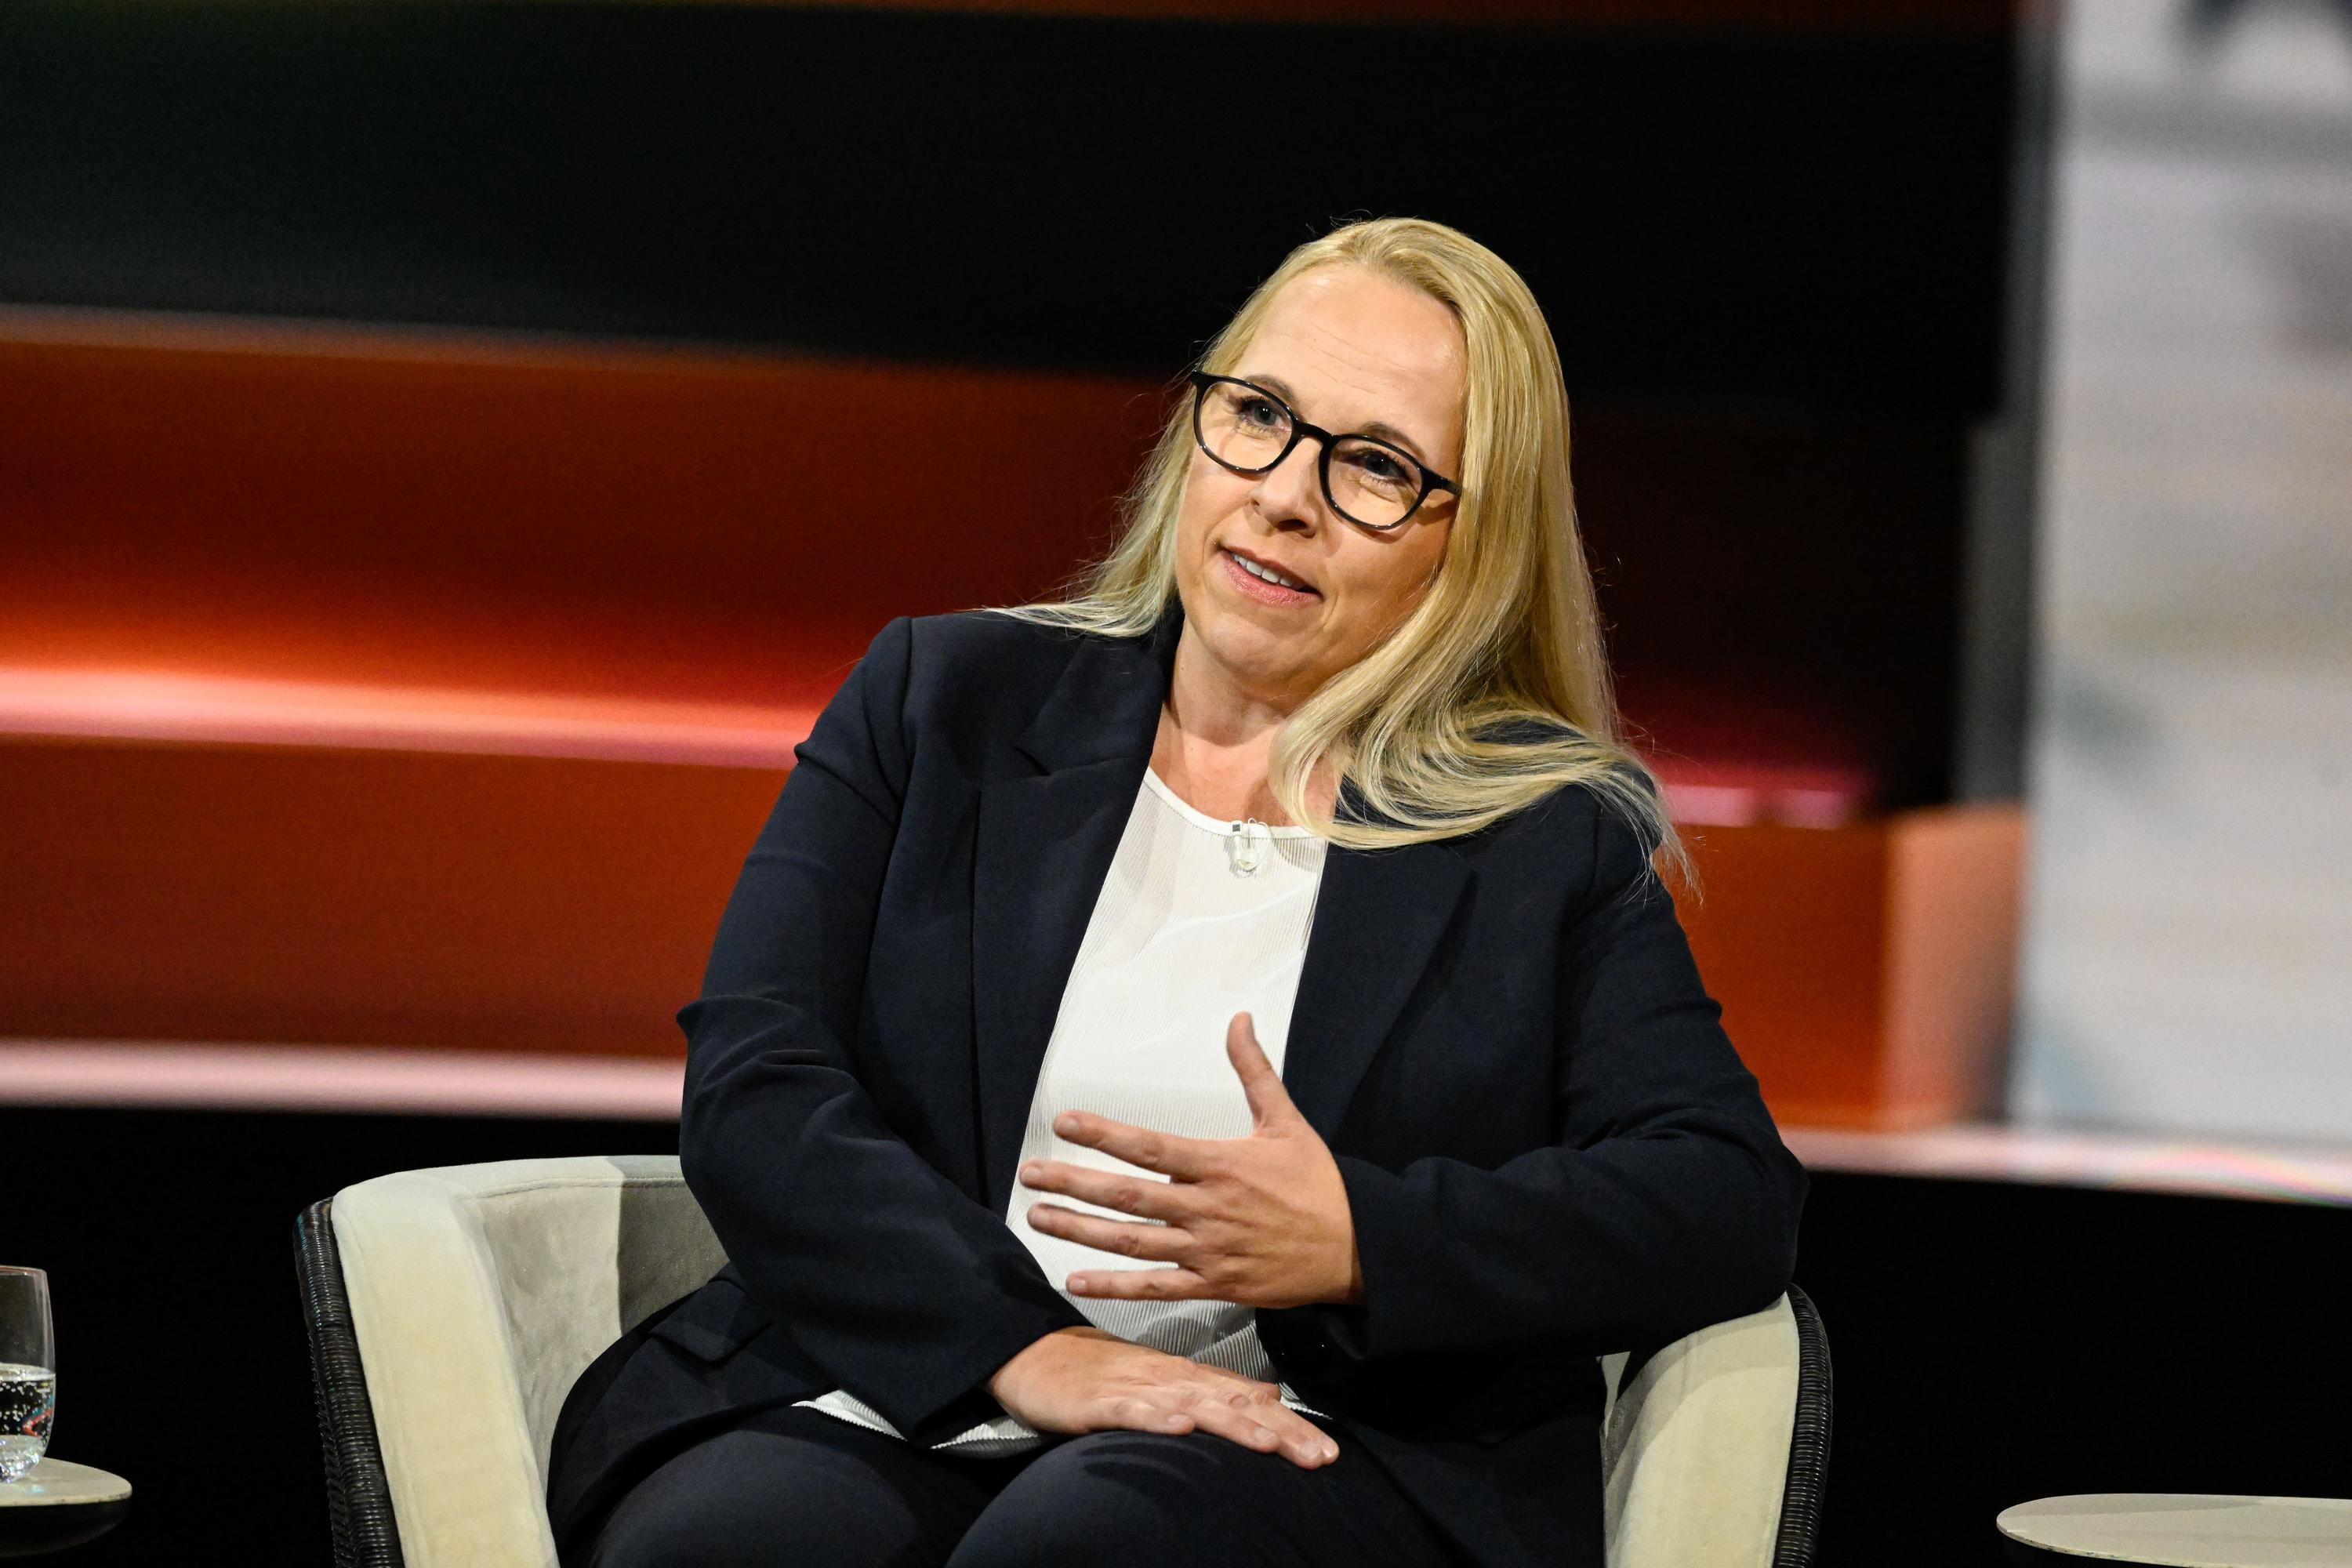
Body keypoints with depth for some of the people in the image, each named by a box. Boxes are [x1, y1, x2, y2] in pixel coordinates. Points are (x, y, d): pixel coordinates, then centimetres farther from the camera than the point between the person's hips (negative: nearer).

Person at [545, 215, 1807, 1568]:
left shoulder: (1553, 836, 13)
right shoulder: (943, 705, 15)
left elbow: (1735, 1201, 2)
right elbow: (752, 1086, 3)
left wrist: (1360, 1241, -14)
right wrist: (1021, 1344, -13)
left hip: (1292, 1448, -2)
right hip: (900, 1397, 3)